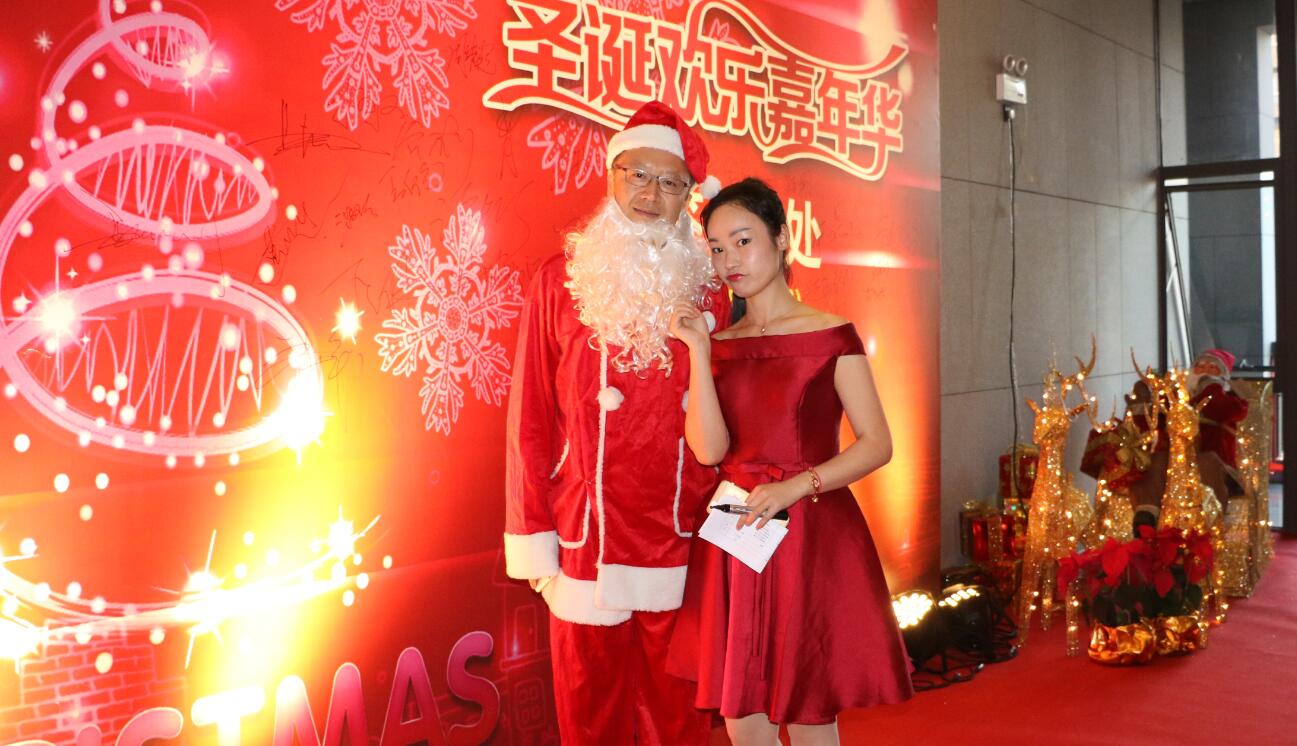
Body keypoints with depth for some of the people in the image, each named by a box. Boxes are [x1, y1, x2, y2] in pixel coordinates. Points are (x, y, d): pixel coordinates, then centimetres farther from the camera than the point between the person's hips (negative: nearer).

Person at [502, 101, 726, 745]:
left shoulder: (704, 287, 5)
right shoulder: (561, 280, 1)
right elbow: (530, 420, 0)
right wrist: (534, 546, -2)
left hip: (680, 545, 1)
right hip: (586, 542, -1)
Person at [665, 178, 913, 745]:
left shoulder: (830, 336, -2)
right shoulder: (718, 345, 9)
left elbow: (877, 444, -6)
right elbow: (709, 449, -4)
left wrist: (797, 486, -19)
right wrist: (699, 351, -9)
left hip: (814, 542, -4)